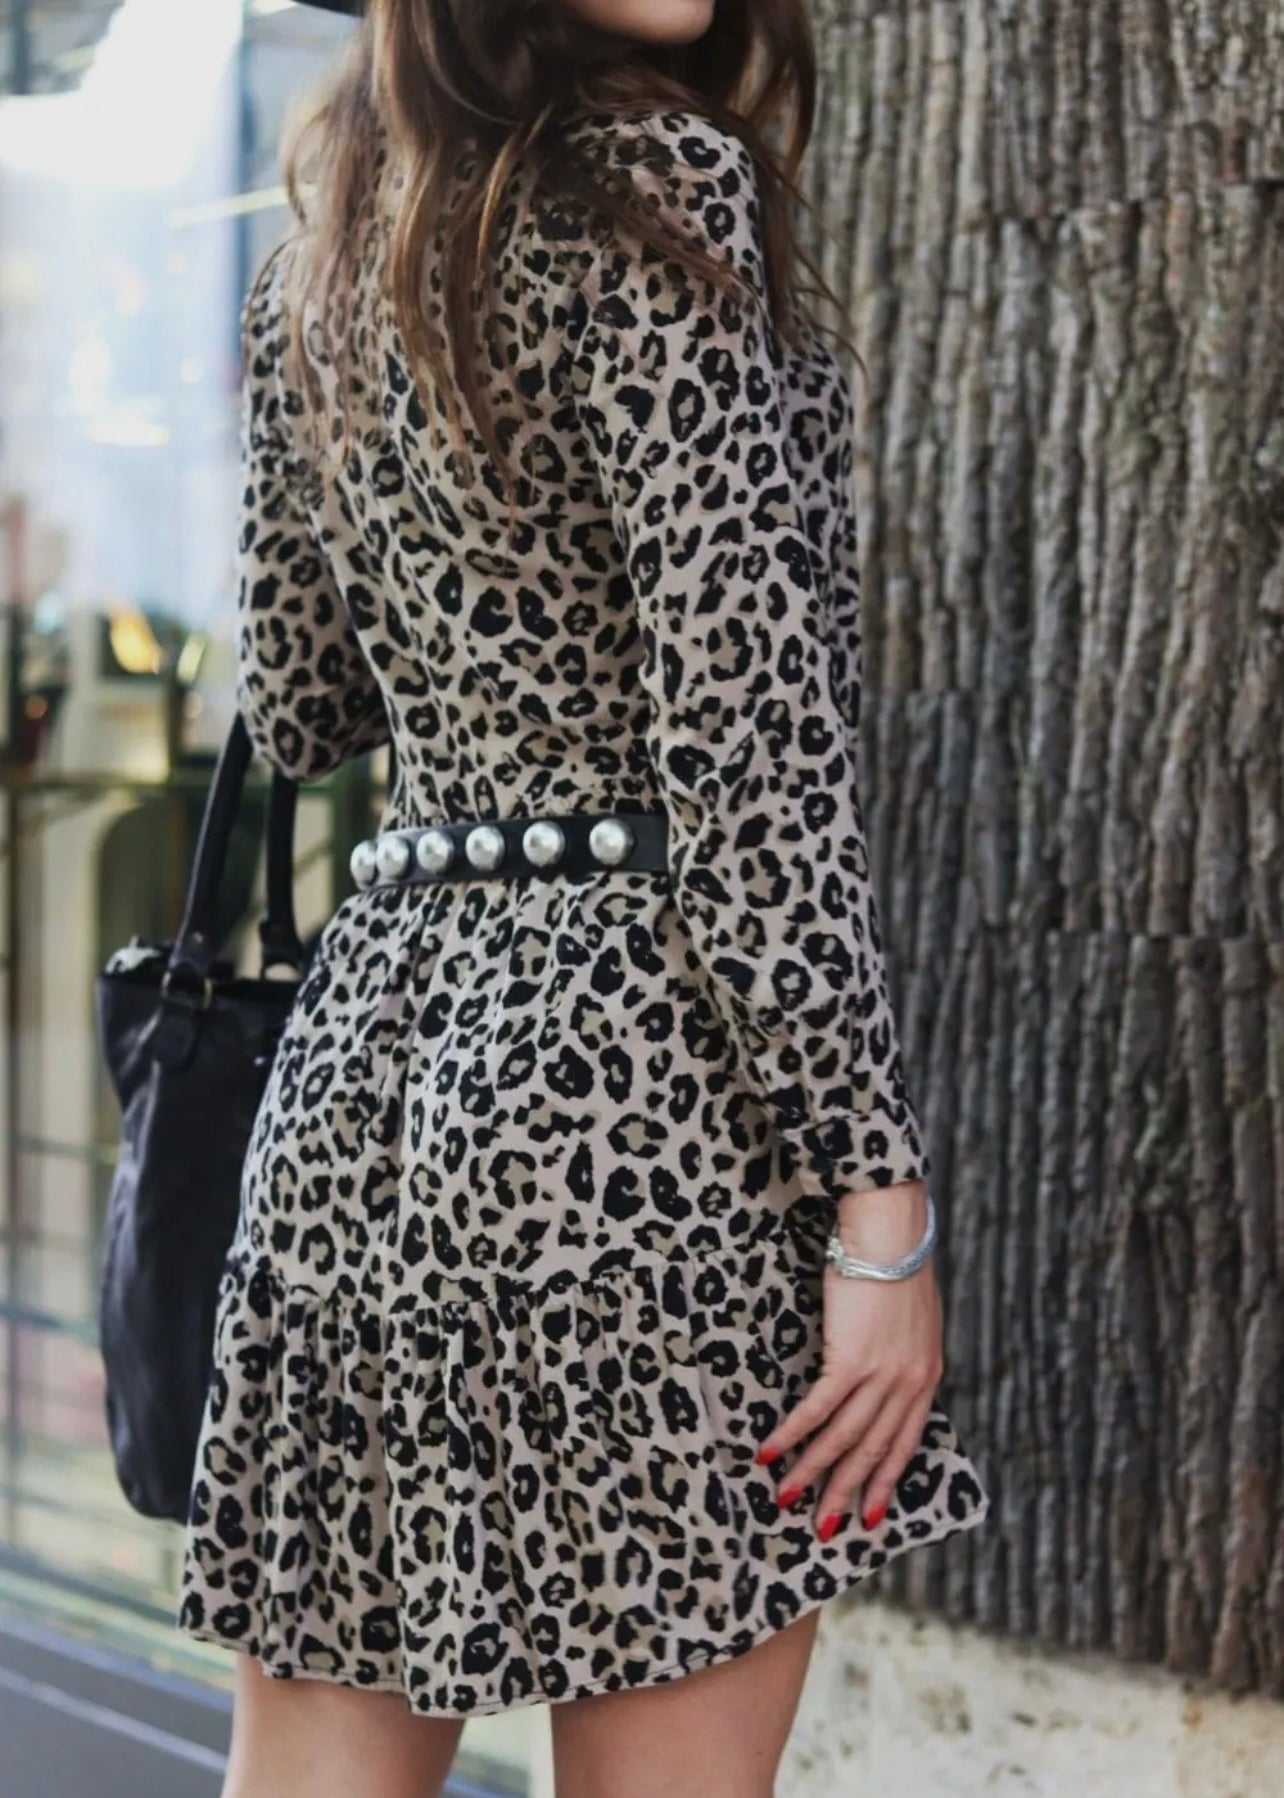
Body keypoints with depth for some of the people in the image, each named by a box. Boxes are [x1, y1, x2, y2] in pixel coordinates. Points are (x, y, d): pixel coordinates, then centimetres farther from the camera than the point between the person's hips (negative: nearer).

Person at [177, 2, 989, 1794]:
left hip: (373, 1039, 7)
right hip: (636, 1059, -7)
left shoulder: (323, 248, 14)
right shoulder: (657, 184, -8)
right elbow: (745, 736, -14)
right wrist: (880, 1199, -12)